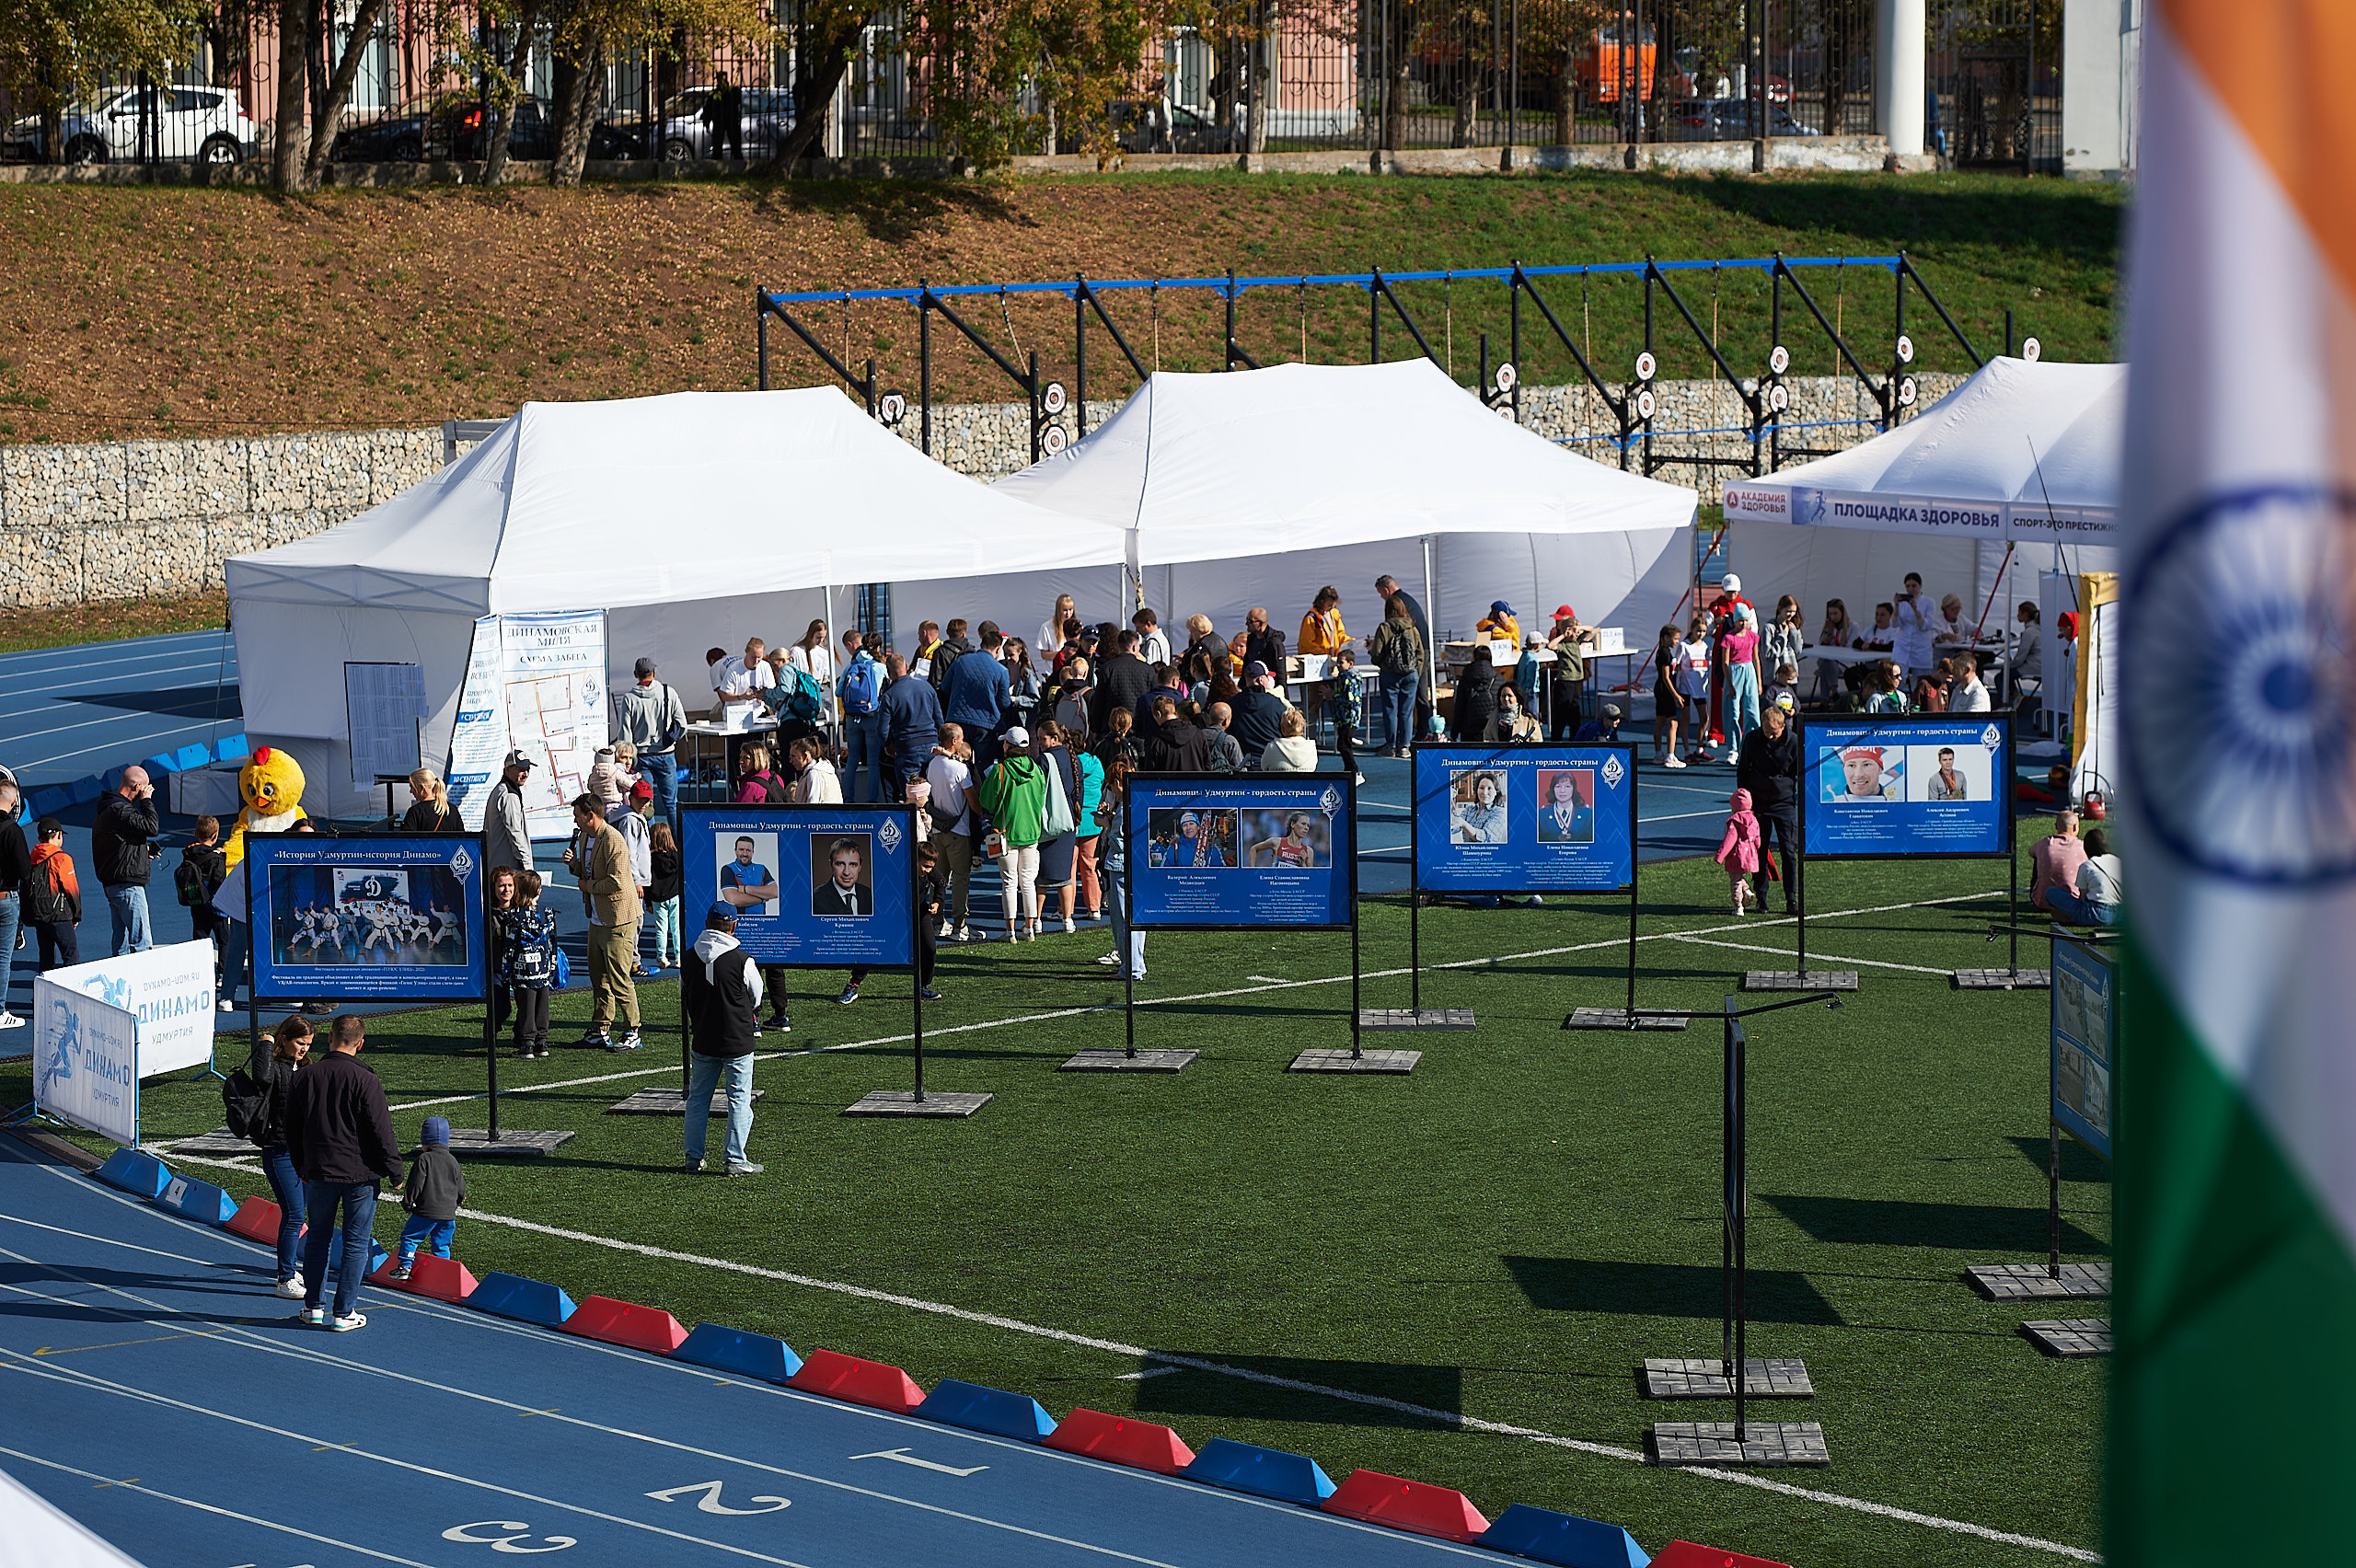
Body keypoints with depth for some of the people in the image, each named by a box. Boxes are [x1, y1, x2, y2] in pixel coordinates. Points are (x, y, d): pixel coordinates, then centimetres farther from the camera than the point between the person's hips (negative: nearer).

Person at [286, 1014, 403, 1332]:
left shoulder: (304, 1077, 1)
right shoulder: (365, 1081, -14)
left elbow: (292, 1129, 11)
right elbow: (381, 1132, -11)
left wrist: (302, 1168, 24)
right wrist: (394, 1172, 0)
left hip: (319, 1174, 4)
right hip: (360, 1175, -4)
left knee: (317, 1239, 17)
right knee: (356, 1243, 5)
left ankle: (314, 1307, 21)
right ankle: (344, 1313, 6)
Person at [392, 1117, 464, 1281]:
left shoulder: (423, 1160, -7)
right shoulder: (453, 1161, 11)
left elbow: (415, 1185, -10)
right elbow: (461, 1189, 17)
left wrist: (407, 1204, 3)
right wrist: (455, 1203, 35)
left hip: (426, 1212, -5)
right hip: (449, 1214, 5)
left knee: (410, 1237, 7)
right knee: (441, 1245, 13)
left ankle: (405, 1267, 4)